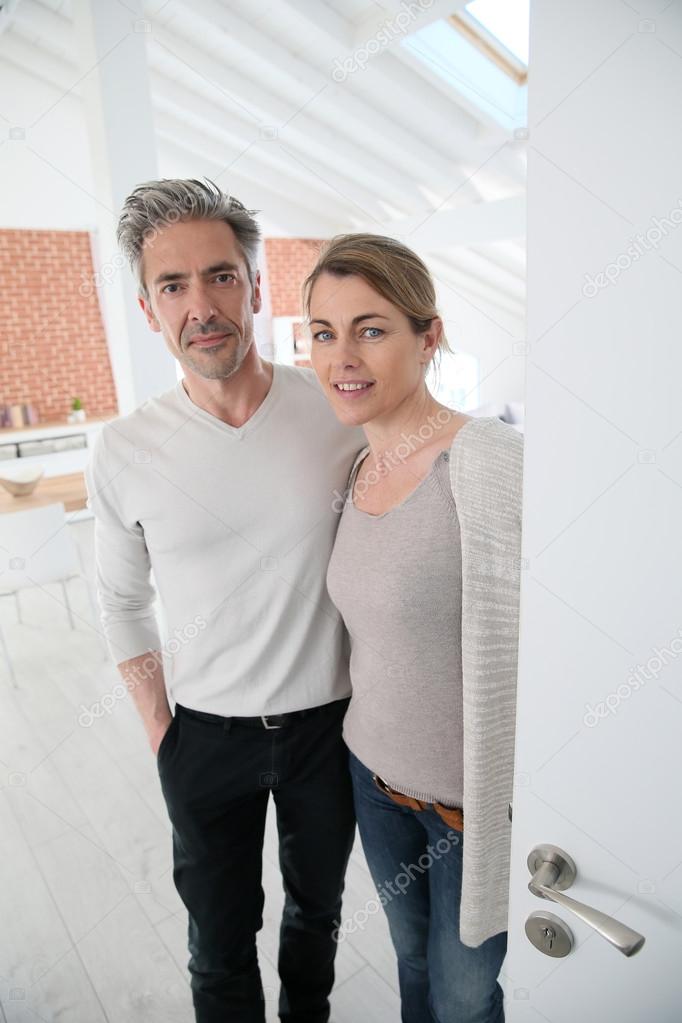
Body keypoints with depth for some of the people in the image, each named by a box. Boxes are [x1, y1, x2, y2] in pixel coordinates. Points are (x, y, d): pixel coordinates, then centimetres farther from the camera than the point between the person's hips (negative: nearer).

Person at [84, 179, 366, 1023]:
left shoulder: (342, 410, -14)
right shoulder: (124, 454, -13)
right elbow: (123, 604, 2)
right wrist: (159, 730, 2)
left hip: (330, 721, 1)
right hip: (207, 735, 0)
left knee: (317, 908, 27)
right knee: (220, 946, 20)